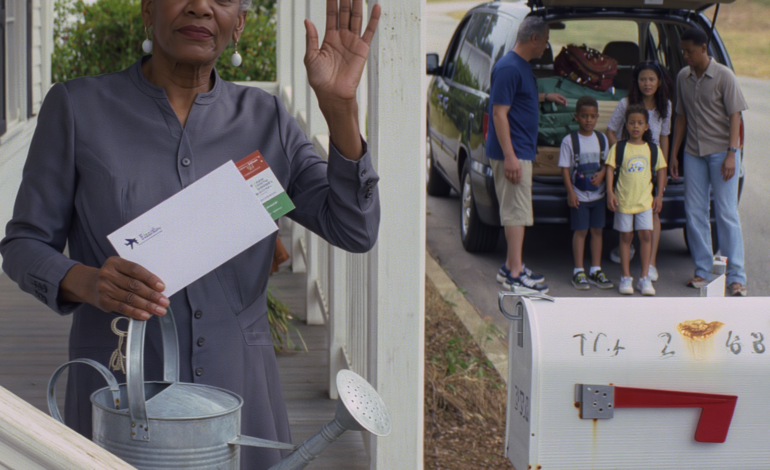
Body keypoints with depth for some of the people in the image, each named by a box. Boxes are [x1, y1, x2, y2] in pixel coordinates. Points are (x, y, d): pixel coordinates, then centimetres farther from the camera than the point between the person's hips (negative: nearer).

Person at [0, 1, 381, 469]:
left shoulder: (264, 118, 5)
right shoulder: (76, 107, -2)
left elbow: (355, 229, -3)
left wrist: (339, 102, -14)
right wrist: (91, 284, -21)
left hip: (239, 391, 2)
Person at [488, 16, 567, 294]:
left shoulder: (522, 66, 14)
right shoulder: (508, 68, -17)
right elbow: (499, 113, -22)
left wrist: (545, 97, 33)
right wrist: (509, 157, -25)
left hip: (522, 152, 10)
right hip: (513, 153, -10)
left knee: (516, 212, 15)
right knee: (517, 212, -9)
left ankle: (511, 267, 22)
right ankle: (514, 274, -7)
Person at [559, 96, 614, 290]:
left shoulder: (602, 139, 6)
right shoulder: (569, 141, -6)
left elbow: (606, 163, 12)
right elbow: (565, 168, -7)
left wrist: (602, 173, -11)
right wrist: (570, 192, -13)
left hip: (598, 194, 4)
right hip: (579, 195, -4)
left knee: (597, 230, 7)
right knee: (580, 231, -2)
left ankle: (596, 270, 14)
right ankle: (579, 271, 4)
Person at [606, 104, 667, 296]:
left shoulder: (653, 149, 5)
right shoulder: (618, 148, -1)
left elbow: (661, 171, 11)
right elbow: (610, 169, -2)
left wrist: (659, 195, 7)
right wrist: (610, 192, -11)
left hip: (645, 200, 1)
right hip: (623, 199, -1)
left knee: (646, 235, -5)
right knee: (626, 237, 4)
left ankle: (645, 278, 3)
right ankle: (626, 277, 11)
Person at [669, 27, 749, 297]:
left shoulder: (723, 76, -8)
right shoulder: (683, 78, 7)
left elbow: (734, 116, -9)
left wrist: (731, 154, -16)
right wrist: (674, 154, 11)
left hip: (721, 152, -5)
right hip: (694, 153, 5)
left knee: (726, 213, -5)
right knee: (694, 213, 4)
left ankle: (736, 277, -3)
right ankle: (703, 271, 14)